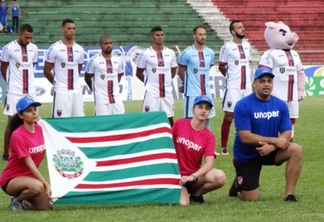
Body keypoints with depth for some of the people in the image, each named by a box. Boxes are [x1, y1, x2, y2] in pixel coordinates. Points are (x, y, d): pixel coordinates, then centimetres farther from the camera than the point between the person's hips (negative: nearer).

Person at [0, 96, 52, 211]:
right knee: (37, 186, -36)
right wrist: (46, 184, -25)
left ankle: (24, 201, 22)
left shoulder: (39, 129, 0)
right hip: (11, 180, -7)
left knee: (46, 207, -6)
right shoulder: (18, 135, -22)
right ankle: (16, 201, -6)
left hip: (29, 177, 7)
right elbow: (29, 164, -23)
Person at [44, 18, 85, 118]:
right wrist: (57, 83, 8)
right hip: (61, 91, -5)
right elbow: (47, 70, -1)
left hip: (77, 90, 5)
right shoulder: (55, 48, -7)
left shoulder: (79, 49, 8)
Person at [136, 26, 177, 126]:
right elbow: (139, 73, 4)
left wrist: (165, 81, 10)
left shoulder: (170, 53, 6)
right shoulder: (146, 54, -4)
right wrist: (149, 82, 2)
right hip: (151, 92, -3)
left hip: (167, 92, 3)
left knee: (170, 119, 6)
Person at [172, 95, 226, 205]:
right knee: (182, 203, -29)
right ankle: (181, 189, 10)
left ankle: (196, 193, 0)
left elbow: (209, 163, -15)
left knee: (220, 177, -29)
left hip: (195, 175, 1)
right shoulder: (179, 124, -4)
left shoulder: (209, 136, -4)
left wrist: (192, 176, -30)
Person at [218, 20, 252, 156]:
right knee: (229, 116, -3)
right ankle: (223, 147, 2)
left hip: (247, 87, 5)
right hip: (233, 87, -5)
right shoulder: (227, 47, -7)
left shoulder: (247, 46, 10)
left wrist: (244, 76, 11)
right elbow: (221, 67, 0)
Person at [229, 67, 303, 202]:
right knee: (251, 199, -8)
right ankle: (238, 186, 29)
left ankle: (289, 195, -16)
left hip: (270, 151, 4)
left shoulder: (280, 105, -4)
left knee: (296, 150, -23)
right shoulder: (243, 105, -18)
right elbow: (245, 137, -23)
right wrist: (275, 140, -23)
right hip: (246, 155, -4)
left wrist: (271, 146, -27)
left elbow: (286, 134, -6)